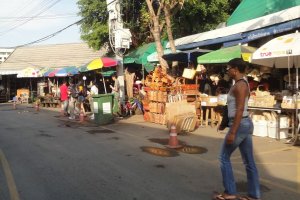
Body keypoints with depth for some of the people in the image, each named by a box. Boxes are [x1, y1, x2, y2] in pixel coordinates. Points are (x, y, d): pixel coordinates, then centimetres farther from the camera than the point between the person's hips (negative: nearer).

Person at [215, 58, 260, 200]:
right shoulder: (242, 84, 16)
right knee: (249, 161, 11)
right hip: (246, 124, 10)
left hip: (240, 125, -10)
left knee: (224, 157, 2)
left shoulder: (239, 85, -15)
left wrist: (232, 132, -23)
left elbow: (240, 110, -22)